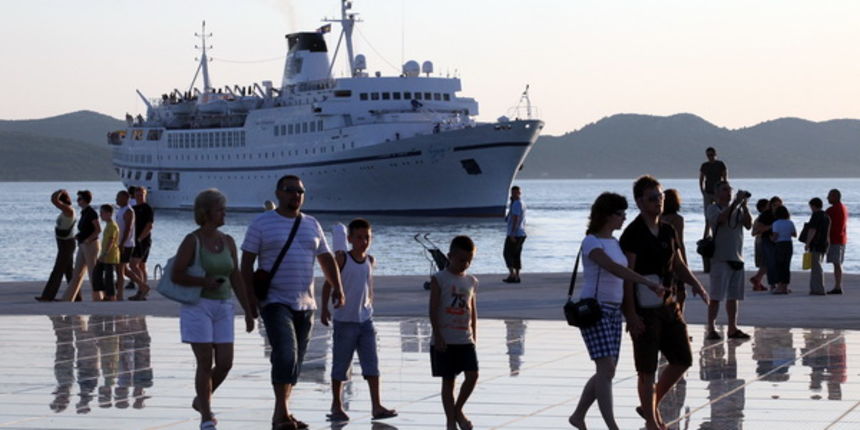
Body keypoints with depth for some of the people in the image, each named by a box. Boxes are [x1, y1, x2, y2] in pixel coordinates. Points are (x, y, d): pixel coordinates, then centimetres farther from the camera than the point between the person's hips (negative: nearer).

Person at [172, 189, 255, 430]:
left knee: (225, 363, 0)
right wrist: (204, 282, -20)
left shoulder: (228, 242, 8)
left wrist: (248, 311, 10)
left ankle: (201, 400, 26)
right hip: (197, 306, -5)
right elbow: (175, 275, -9)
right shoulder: (192, 241, -7)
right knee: (205, 363, -7)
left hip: (223, 307, 5)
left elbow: (236, 279, 12)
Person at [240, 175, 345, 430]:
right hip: (275, 302, -6)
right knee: (285, 354, -21)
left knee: (295, 361, 8)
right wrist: (250, 297, -13)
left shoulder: (312, 225, 14)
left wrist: (337, 287, 3)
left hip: (305, 304, 6)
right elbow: (247, 263, -4)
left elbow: (327, 259, 18)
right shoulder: (262, 224, -1)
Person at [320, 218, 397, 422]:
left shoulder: (370, 261, 6)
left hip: (365, 320, 4)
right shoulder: (342, 258, -8)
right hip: (344, 320, -4)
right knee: (340, 365, 4)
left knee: (371, 363, -2)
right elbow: (328, 284, -5)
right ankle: (337, 406, 15)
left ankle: (376, 406, -2)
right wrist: (325, 309, -8)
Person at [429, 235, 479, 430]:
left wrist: (474, 334, 11)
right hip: (445, 340, -4)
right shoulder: (439, 279, -6)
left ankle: (458, 410, 17)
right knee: (448, 380, 2)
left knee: (472, 375, -5)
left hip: (465, 339, 4)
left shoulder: (471, 281, 9)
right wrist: (438, 336, -13)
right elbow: (433, 309, -8)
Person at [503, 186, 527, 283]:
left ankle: (512, 273, -16)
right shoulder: (522, 204, 16)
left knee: (507, 253, -6)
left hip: (514, 234, -9)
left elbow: (515, 219, -22)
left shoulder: (516, 204, -15)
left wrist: (512, 234, -25)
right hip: (521, 234, 9)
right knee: (516, 255, 10)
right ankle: (517, 276, 9)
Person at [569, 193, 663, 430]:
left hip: (614, 310, 8)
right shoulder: (591, 242, -12)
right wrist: (648, 282, -35)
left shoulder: (614, 242, 15)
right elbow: (613, 268, -27)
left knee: (607, 372, 7)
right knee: (606, 368, -14)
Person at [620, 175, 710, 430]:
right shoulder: (633, 234, -12)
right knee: (647, 369, 0)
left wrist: (696, 285, 0)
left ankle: (652, 406, 25)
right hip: (644, 309, -8)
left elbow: (678, 265, 19)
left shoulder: (668, 231, 11)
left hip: (668, 304, 8)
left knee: (683, 359, 10)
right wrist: (631, 314, -20)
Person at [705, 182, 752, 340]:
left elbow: (749, 225, 2)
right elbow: (721, 218, -21)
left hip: (737, 258, 5)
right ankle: (711, 329, -3)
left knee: (734, 296, 9)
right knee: (716, 296, -6)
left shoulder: (738, 209, 13)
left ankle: (733, 328, 15)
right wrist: (736, 202, -22)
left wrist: (744, 206, -9)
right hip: (720, 258, -5)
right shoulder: (713, 208, -1)